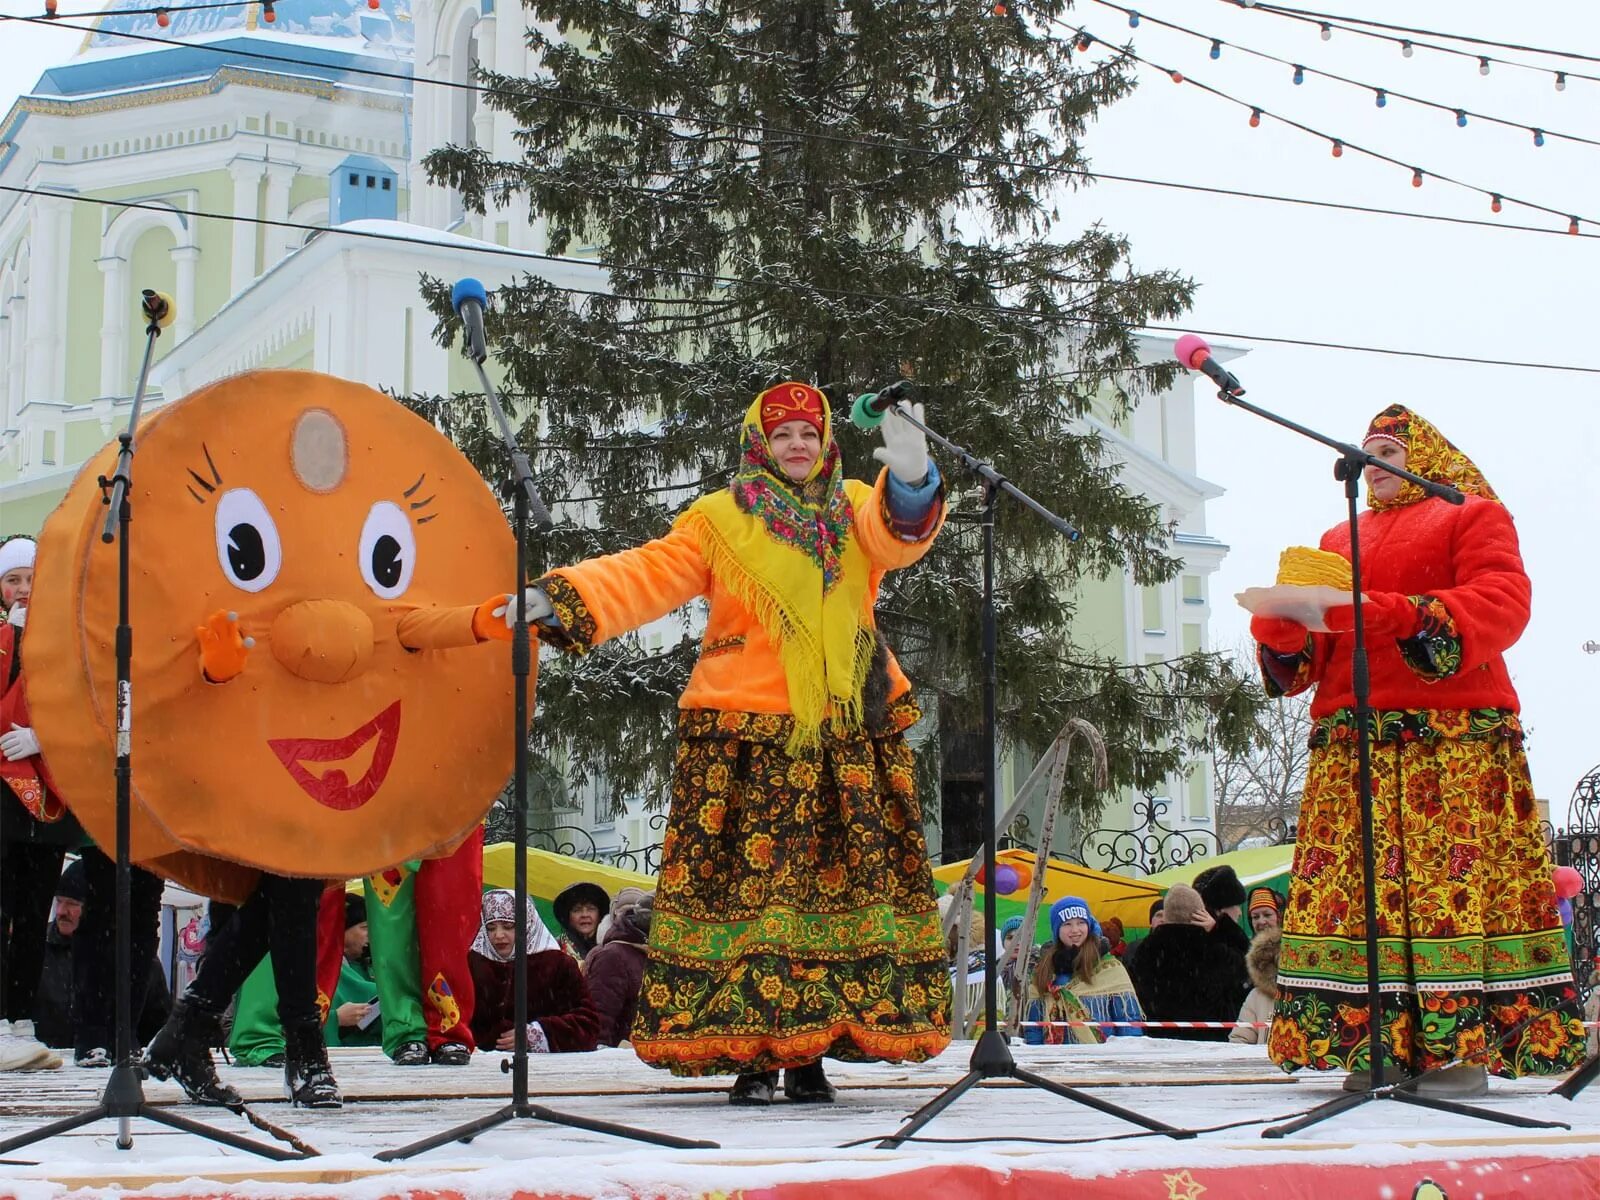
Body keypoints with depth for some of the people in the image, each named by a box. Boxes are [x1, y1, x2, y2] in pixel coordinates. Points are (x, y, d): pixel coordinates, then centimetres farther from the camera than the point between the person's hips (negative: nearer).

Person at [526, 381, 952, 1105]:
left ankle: (813, 1051, 5)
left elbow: (901, 535, -6)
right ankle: (750, 1051, -2)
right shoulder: (719, 521, 9)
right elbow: (645, 576, 1)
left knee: (839, 881, -1)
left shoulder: (858, 510, 14)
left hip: (849, 742, 2)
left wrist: (913, 480, -28)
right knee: (746, 882, -7)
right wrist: (559, 599, -13)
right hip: (748, 742, -2)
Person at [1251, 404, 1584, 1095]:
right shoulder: (1338, 540, 27)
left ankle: (1465, 1046, -11)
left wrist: (1400, 616, -19)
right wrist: (1279, 628, -6)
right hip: (1350, 743, 5)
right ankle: (1377, 1045, -6)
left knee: (1457, 883, -11)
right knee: (1356, 886, -6)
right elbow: (1306, 650, 19)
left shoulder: (1472, 514, 12)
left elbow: (1504, 602, -6)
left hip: (1453, 736, -4)